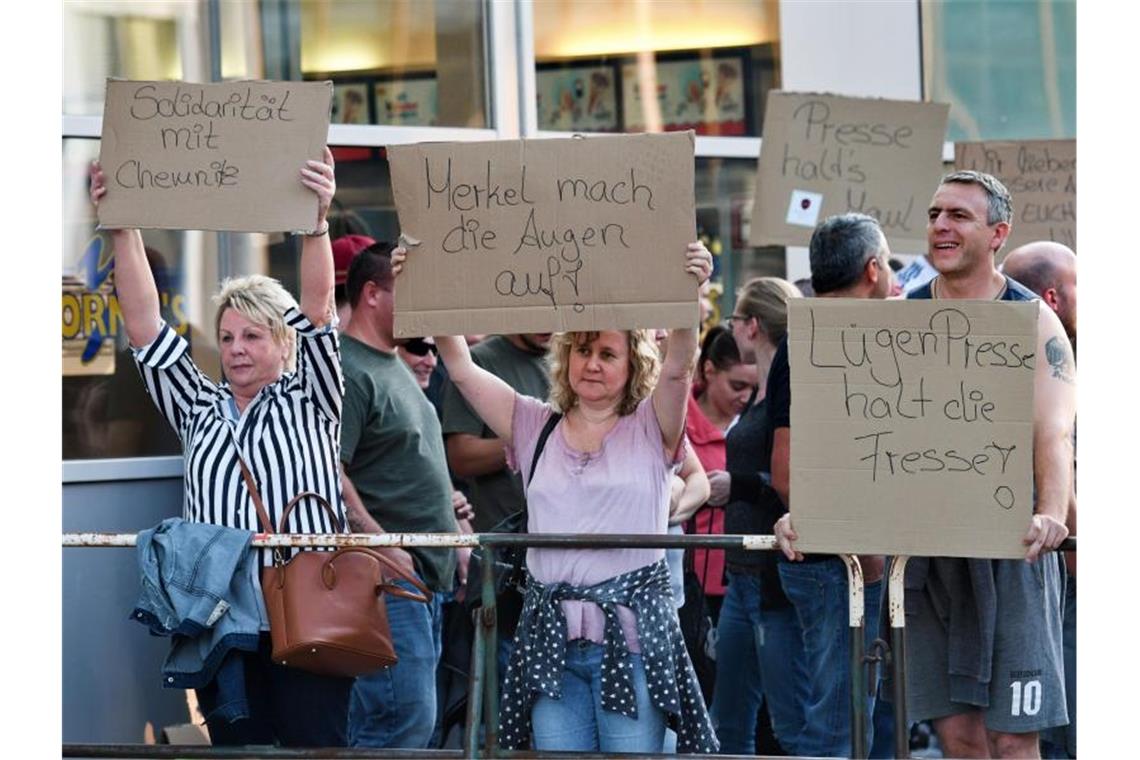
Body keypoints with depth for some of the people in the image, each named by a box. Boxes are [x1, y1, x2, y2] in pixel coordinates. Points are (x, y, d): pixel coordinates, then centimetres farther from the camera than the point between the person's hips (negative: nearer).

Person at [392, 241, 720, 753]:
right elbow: (461, 367, 8)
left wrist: (689, 294, -27)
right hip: (551, 636, 3)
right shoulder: (535, 427, 14)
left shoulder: (650, 430, 7)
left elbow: (678, 367, -10)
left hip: (631, 635, -3)